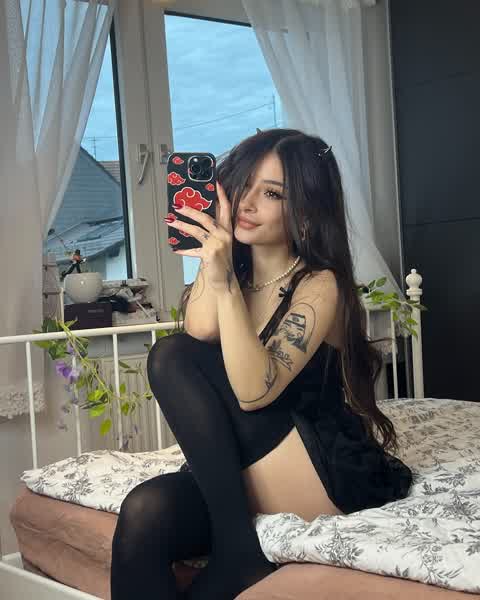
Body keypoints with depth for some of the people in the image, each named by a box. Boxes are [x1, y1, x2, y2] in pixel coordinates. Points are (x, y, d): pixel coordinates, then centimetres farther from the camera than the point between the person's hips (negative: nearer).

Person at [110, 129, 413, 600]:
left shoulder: (320, 285, -9)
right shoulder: (235, 273, 11)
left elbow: (253, 391, -22)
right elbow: (200, 335, -10)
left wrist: (225, 283, -29)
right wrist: (211, 256, -10)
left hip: (325, 481, -5)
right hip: (239, 478, 5)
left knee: (171, 356, -17)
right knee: (144, 514, -26)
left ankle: (236, 549, -15)